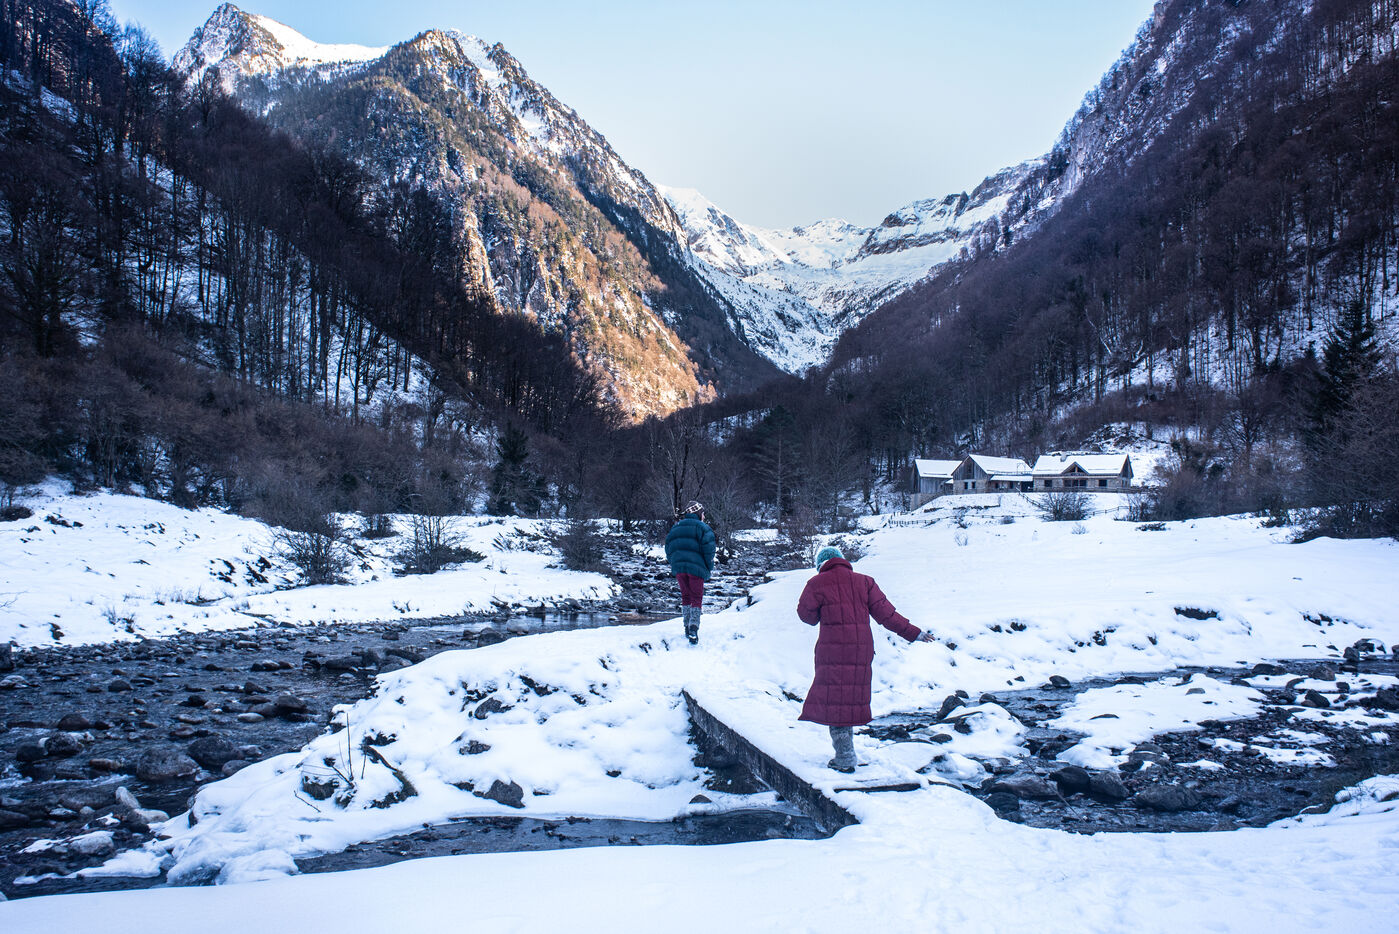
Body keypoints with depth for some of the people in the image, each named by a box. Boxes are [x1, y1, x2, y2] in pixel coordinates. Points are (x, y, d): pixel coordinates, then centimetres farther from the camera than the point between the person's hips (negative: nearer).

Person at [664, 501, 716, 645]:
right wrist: (710, 568, -1)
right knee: (696, 598, 0)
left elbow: (668, 548, 15)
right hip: (696, 567, -4)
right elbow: (708, 548, -10)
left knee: (685, 596, 18)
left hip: (678, 567, 5)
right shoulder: (702, 527, -1)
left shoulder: (675, 528, 16)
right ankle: (693, 629, -17)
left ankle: (687, 628, 15)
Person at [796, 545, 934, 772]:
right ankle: (846, 753, 21)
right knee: (853, 697, 15)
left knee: (834, 701, 0)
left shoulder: (817, 584, 0)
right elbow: (885, 612, 6)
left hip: (832, 647, -4)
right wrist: (913, 633, 11)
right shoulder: (864, 582, 10)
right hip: (862, 647, 5)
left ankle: (845, 759, -4)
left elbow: (806, 613, 8)